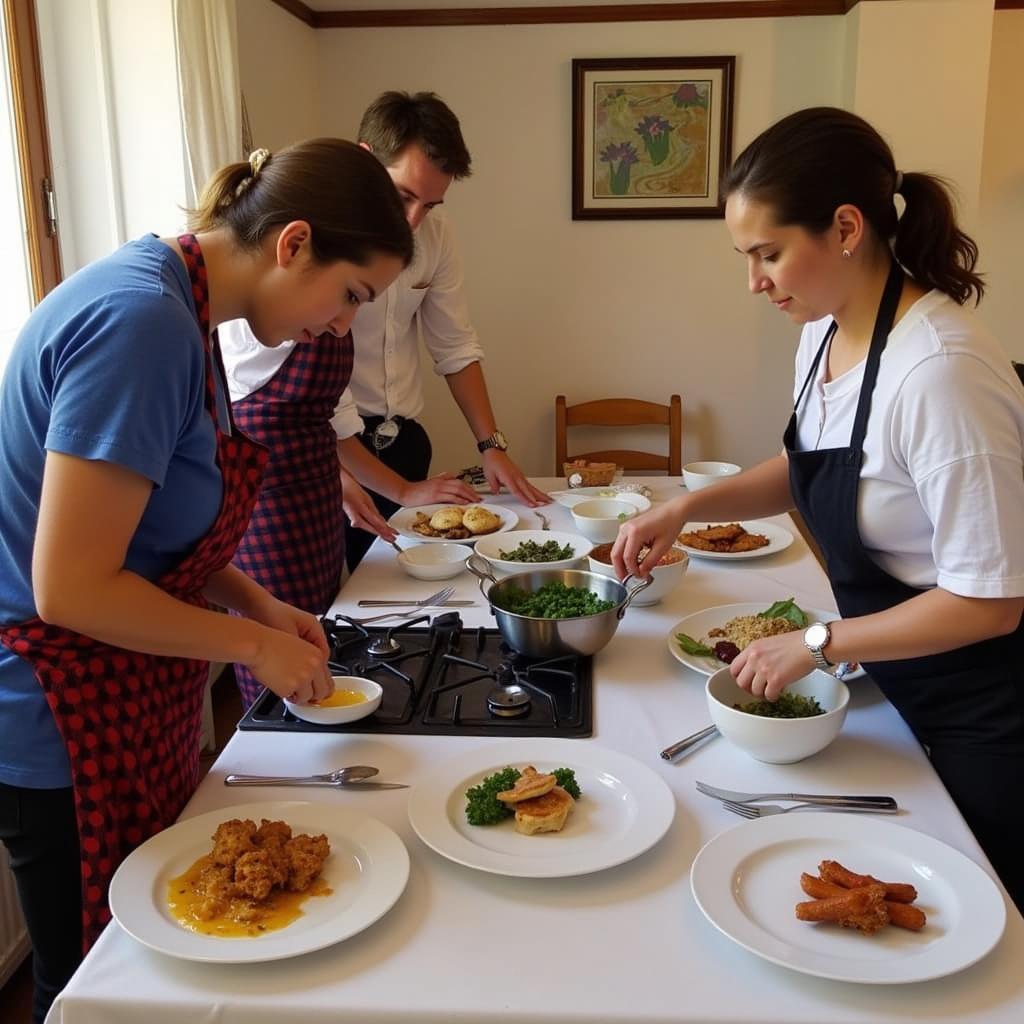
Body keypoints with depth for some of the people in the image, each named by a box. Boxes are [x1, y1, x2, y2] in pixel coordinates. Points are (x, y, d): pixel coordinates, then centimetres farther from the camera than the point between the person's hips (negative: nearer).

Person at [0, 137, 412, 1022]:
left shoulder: (172, 303, 4)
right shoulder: (140, 323, -26)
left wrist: (258, 603, 3)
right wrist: (254, 643, -14)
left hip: (129, 711, 9)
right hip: (71, 731, -9)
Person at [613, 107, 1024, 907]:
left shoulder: (942, 370, -31)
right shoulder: (826, 331, -6)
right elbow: (812, 468, 11)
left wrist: (816, 644, -20)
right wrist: (689, 506, -3)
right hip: (898, 686, 7)